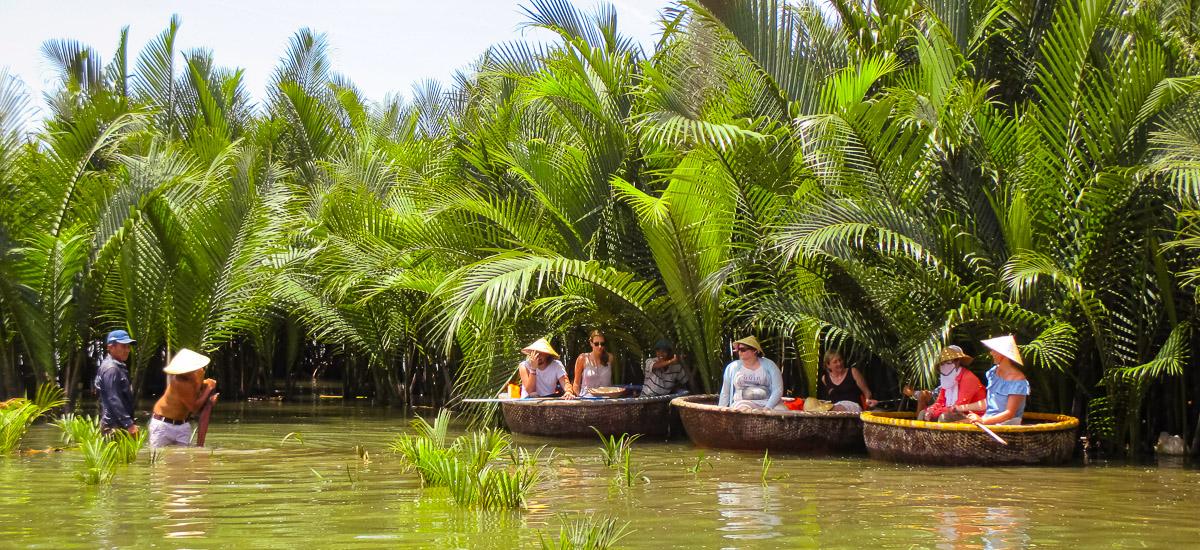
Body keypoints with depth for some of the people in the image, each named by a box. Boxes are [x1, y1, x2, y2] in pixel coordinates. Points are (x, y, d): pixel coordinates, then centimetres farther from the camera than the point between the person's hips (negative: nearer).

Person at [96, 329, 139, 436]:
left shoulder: (118, 367, 18)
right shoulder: (111, 369, -14)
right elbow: (114, 400, -21)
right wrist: (129, 424, -25)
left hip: (120, 424, 11)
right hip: (114, 426, -11)